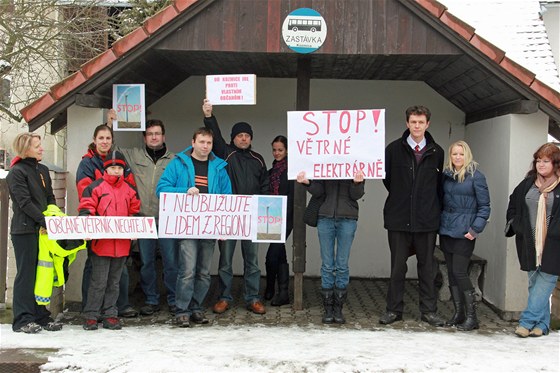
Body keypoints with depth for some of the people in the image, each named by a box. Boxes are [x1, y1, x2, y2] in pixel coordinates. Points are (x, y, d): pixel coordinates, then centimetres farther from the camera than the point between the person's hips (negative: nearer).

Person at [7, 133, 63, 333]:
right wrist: (45, 221, -17)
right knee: (26, 274, -4)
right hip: (24, 230, -7)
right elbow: (25, 203, -14)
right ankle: (22, 320, 3)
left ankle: (41, 316, 16)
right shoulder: (16, 172, -7)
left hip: (43, 230, 7)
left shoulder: (43, 170, 15)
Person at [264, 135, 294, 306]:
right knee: (280, 254, 11)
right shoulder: (272, 170, 17)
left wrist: (284, 218, -18)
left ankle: (270, 289, 2)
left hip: (286, 217, -7)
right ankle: (283, 293, 18)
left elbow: (292, 195, -12)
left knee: (272, 254, -11)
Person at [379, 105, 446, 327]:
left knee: (427, 266, 8)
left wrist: (436, 208, 7)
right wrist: (399, 197, 10)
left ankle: (429, 310, 17)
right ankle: (394, 309, 16)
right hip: (399, 217, -1)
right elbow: (386, 177, 11)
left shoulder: (436, 152, 5)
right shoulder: (394, 149, 2)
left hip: (426, 219, 1)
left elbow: (440, 183, 12)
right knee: (397, 266, 6)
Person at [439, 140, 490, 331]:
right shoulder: (446, 175, 10)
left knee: (460, 272, -9)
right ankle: (458, 313, 18)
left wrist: (476, 228, -13)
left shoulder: (476, 176, -5)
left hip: (464, 233, -6)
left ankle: (472, 317, 1)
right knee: (451, 272, 8)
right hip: (446, 230, 6)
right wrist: (438, 223, 4)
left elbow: (484, 206, -5)